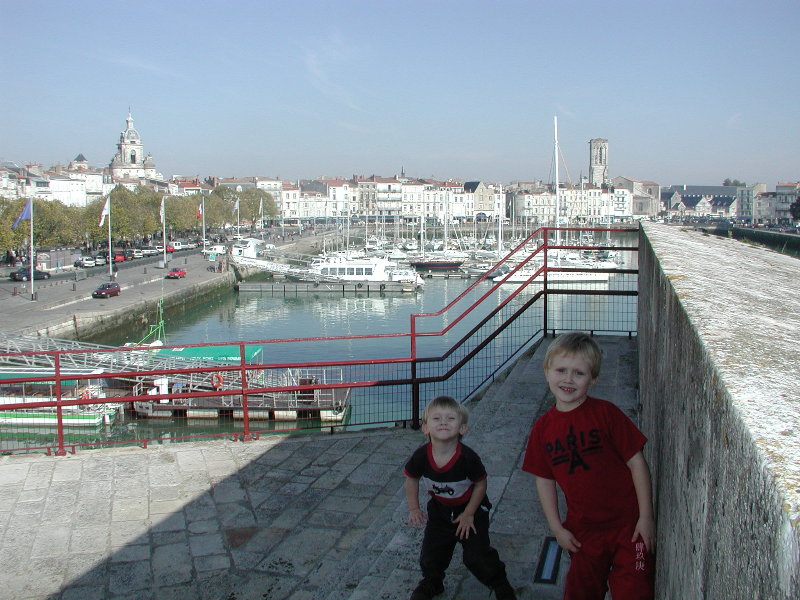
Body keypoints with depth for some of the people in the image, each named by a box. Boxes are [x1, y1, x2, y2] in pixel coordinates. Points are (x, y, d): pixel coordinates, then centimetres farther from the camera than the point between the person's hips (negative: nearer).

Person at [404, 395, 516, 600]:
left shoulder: (468, 458, -31)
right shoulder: (421, 456, -24)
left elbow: (480, 485, -15)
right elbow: (411, 479, -3)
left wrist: (469, 514, -13)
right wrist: (413, 508, -7)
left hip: (471, 508, -3)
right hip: (439, 509, 3)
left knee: (477, 556, -4)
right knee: (431, 552, 9)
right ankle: (431, 582, 41)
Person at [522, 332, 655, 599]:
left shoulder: (605, 413, -12)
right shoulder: (542, 427, -2)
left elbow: (637, 463, -8)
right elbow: (544, 480, 6)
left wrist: (646, 517, -9)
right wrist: (557, 528, 3)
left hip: (627, 525, -3)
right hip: (583, 531, 3)